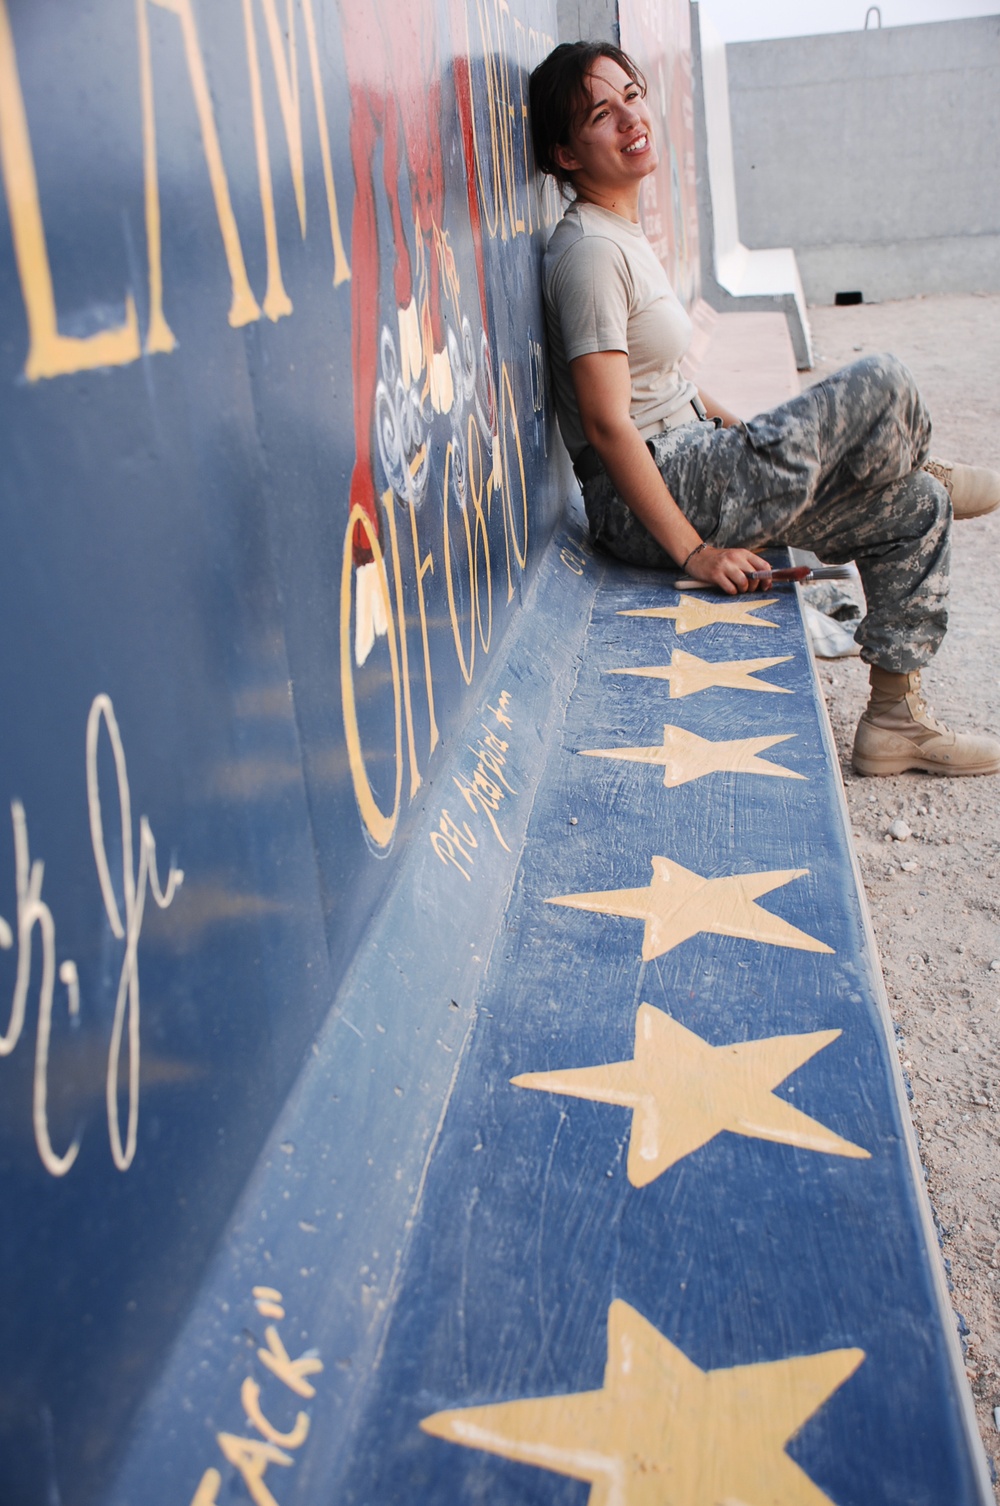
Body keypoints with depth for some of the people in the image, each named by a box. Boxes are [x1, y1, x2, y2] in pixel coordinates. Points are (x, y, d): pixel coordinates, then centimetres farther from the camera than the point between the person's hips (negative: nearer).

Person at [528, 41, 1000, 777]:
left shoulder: (623, 237, 15)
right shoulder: (589, 251, -16)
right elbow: (608, 425, -21)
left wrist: (761, 441, 19)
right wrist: (693, 551, -20)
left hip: (696, 472, 10)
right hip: (651, 502, -10)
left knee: (916, 512, 9)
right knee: (883, 383, -18)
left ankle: (896, 719, 16)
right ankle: (930, 473, 18)